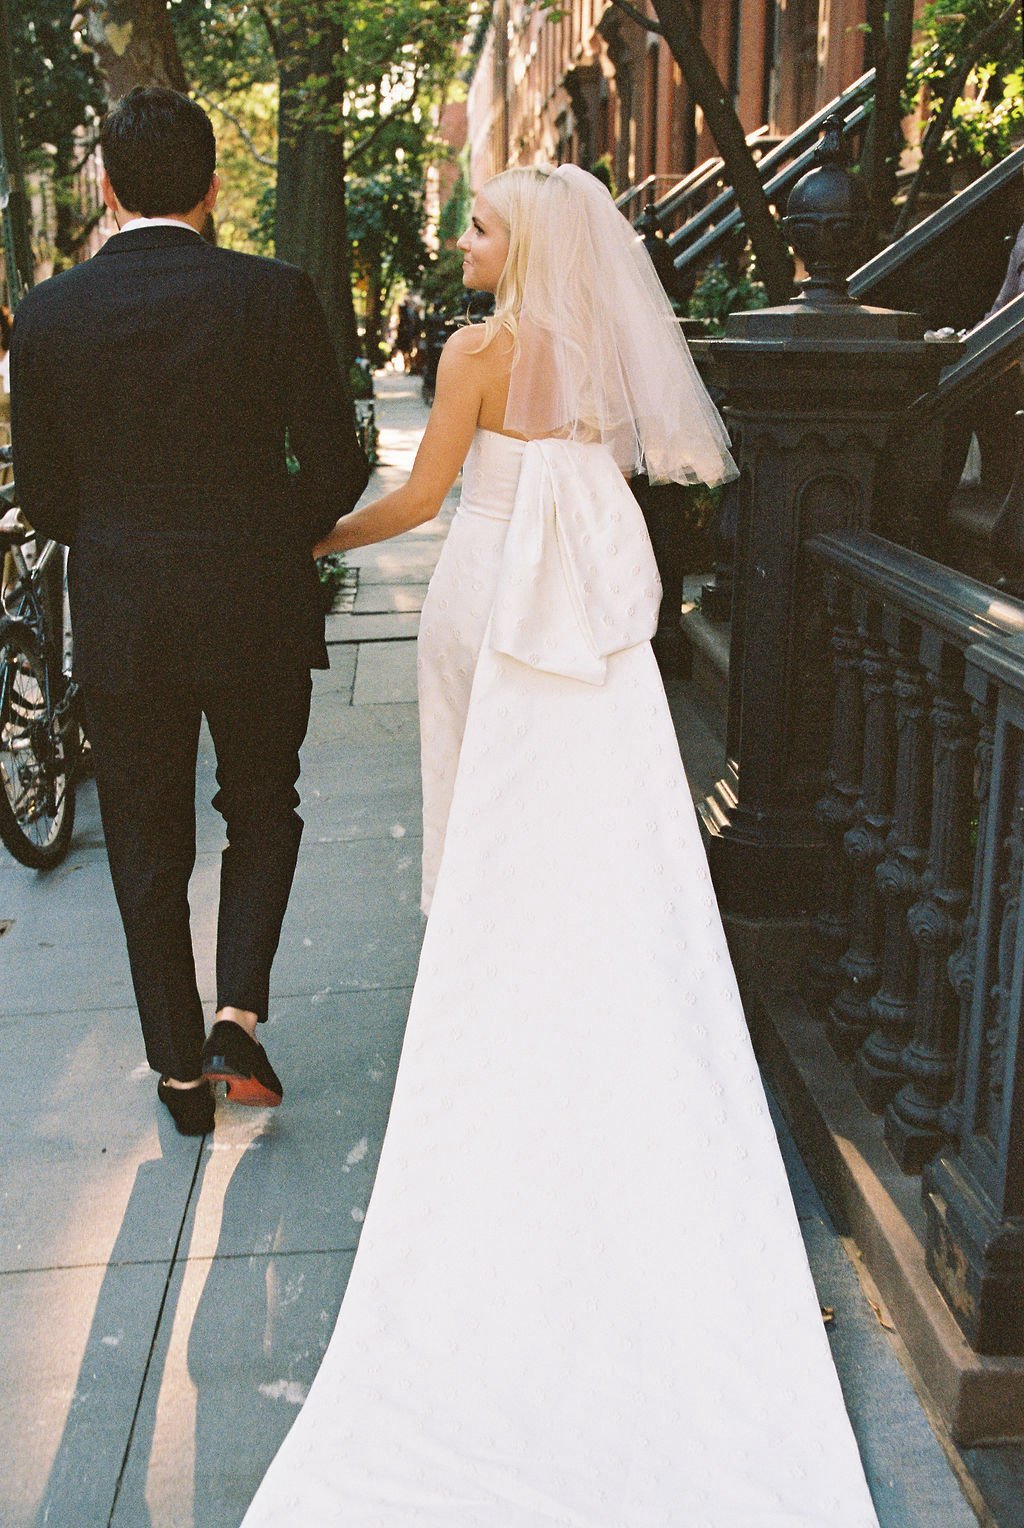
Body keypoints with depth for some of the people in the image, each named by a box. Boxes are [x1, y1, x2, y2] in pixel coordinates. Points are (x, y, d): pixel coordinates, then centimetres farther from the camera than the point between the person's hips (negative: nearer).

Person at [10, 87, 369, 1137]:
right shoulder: (276, 296, -8)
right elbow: (335, 470, -7)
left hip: (119, 618, 1)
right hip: (257, 613, -1)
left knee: (146, 847, 14)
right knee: (263, 812, 21)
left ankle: (181, 1070, 25)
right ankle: (236, 1021, 7)